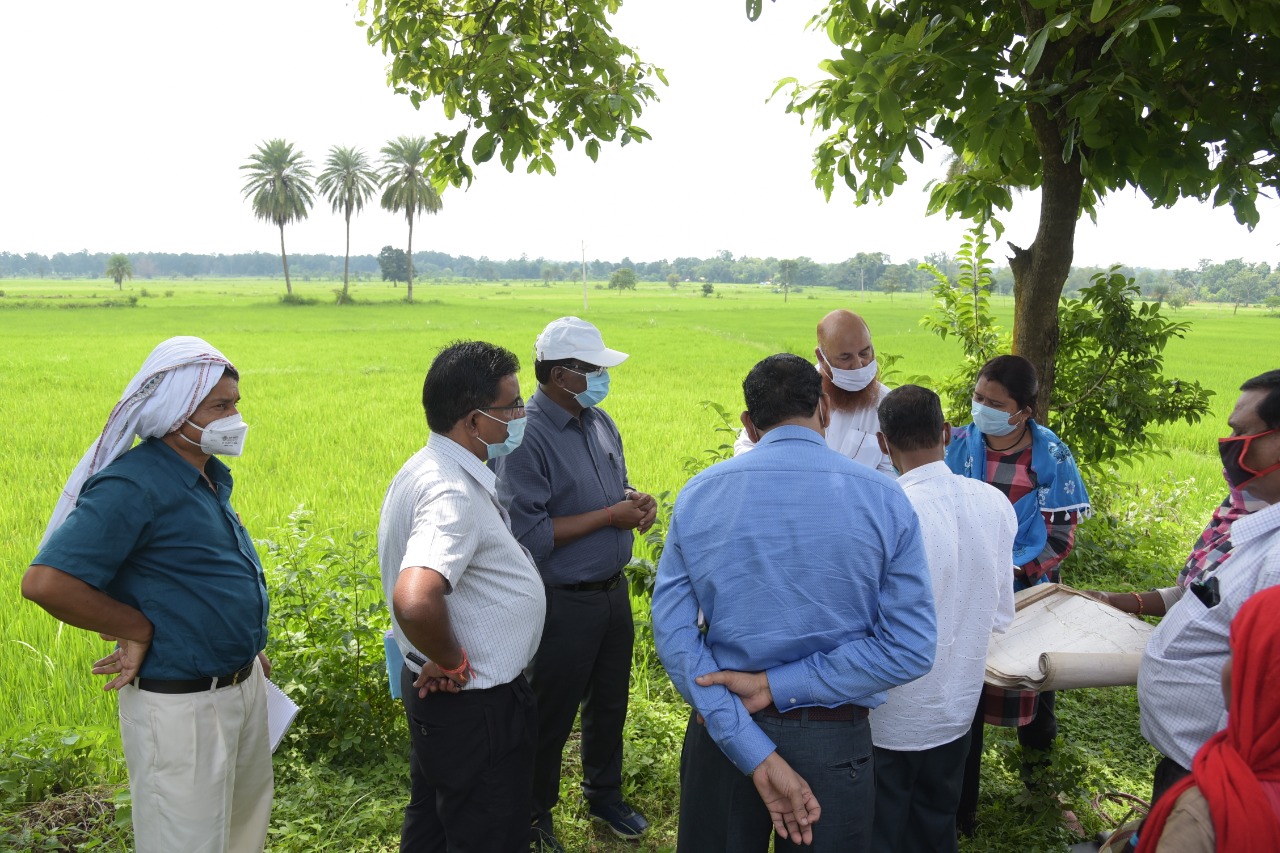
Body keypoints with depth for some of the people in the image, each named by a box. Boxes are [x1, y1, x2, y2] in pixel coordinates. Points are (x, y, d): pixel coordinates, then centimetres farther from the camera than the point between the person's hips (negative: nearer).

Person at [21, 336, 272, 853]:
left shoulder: (208, 477, 6)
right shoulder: (133, 485, -22)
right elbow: (45, 582, -29)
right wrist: (138, 630, -20)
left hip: (242, 687, 9)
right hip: (181, 706, -9)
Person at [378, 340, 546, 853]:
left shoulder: (427, 469, 3)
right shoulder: (455, 493, -29)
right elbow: (415, 602, -46)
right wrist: (453, 662, -26)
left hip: (436, 694, 10)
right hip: (475, 707, -10)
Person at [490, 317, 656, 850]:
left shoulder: (600, 421, 4)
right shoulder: (525, 437, -21)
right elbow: (530, 535, -25)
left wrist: (636, 501, -6)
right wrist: (611, 516, -21)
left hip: (613, 591, 7)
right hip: (563, 603, -7)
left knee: (609, 704, 23)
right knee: (552, 716, 11)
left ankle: (604, 797, 47)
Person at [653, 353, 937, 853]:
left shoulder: (698, 495, -7)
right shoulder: (882, 498, -11)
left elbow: (674, 636, -12)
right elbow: (910, 649, -14)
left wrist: (754, 753, -15)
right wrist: (777, 687, -13)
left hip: (722, 734, 1)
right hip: (832, 741, -1)